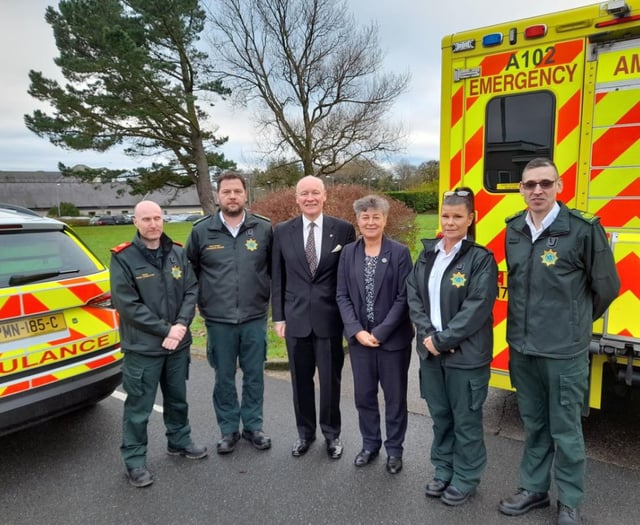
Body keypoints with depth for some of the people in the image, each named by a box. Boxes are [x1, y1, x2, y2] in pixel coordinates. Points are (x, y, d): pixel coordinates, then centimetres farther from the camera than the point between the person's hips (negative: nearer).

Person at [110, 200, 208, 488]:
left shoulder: (178, 253, 3)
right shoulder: (123, 258, -10)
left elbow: (191, 291, 1)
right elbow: (127, 304, -15)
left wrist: (181, 325, -14)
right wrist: (165, 330, -17)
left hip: (178, 344, 5)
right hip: (142, 346, -4)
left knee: (177, 398, 21)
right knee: (139, 407, 6)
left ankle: (179, 441, 41)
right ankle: (134, 460, 24)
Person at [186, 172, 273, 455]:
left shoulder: (264, 229, -3)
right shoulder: (201, 231, -1)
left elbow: (276, 269, 6)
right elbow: (190, 271, 8)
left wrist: (270, 296, 3)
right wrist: (201, 302, 6)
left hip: (255, 318, 0)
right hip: (218, 320, 0)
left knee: (254, 375, 12)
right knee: (224, 378, 12)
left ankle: (253, 426, 30)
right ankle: (229, 429, 29)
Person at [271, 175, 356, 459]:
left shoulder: (344, 229, -3)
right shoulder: (282, 231, 2)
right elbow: (277, 278, 5)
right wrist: (278, 316, 3)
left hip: (330, 318, -1)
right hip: (296, 318, 2)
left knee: (331, 379, 11)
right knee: (301, 380, 14)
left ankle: (332, 433, 33)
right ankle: (305, 432, 34)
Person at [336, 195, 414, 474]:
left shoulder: (400, 252, -6)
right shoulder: (348, 252, 3)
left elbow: (404, 297, -9)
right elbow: (342, 296, 1)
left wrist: (380, 332, -14)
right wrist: (357, 331, -10)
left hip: (393, 338, -3)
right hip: (359, 337, 3)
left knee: (395, 397, 11)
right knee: (363, 396, 14)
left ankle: (394, 449, 30)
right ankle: (370, 444, 35)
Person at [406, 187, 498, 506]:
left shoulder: (481, 258, -10)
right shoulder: (427, 255, 6)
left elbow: (477, 308, -17)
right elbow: (413, 296, 3)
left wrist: (442, 339, -17)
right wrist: (428, 335, -10)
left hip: (465, 354, -5)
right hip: (430, 350, 5)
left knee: (465, 419, 10)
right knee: (440, 415, 18)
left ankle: (466, 479, 29)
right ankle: (443, 471, 36)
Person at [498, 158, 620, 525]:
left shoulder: (583, 229, -12)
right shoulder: (514, 231, 5)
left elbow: (606, 287, -2)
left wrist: (575, 322, 8)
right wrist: (522, 327, 13)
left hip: (565, 351, -5)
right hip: (522, 348, 5)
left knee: (565, 430, 9)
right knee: (534, 426, 19)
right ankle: (534, 489, 36)